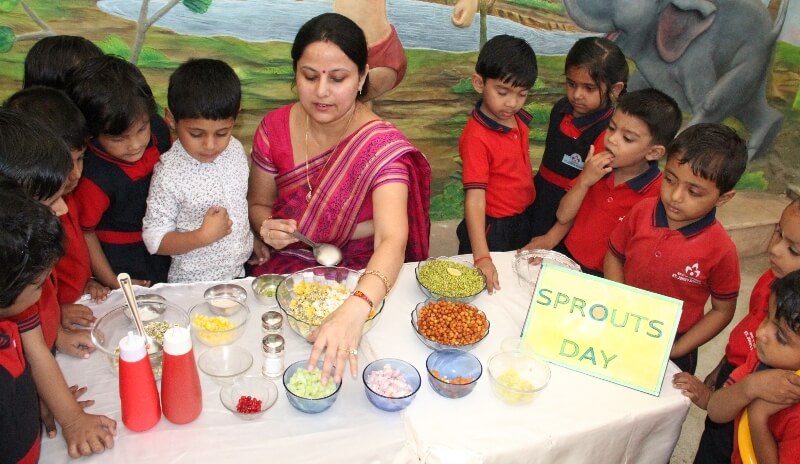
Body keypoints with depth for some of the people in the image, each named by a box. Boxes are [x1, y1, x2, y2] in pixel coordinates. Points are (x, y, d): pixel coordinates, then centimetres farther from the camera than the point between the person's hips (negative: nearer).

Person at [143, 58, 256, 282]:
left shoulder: (235, 149, -3)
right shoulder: (169, 175, -20)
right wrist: (204, 236, -26)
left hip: (240, 272, 4)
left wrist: (255, 239, 14)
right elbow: (154, 241, -16)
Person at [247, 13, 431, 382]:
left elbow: (392, 240, -34)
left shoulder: (382, 146, -19)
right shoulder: (275, 128, -7)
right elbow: (258, 204, 9)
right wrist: (268, 228, -16)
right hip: (288, 269, 3)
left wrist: (354, 310, -53)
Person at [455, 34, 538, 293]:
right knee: (494, 289, 11)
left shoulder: (519, 120, -2)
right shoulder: (476, 138, -26)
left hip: (524, 221, 7)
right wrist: (482, 257, -39)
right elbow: (474, 198, -31)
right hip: (492, 229, -7)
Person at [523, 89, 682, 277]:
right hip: (564, 255, 5)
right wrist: (584, 181, -12)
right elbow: (563, 216, 2)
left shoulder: (657, 195, -16)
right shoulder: (598, 165, 0)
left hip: (600, 277, -5)